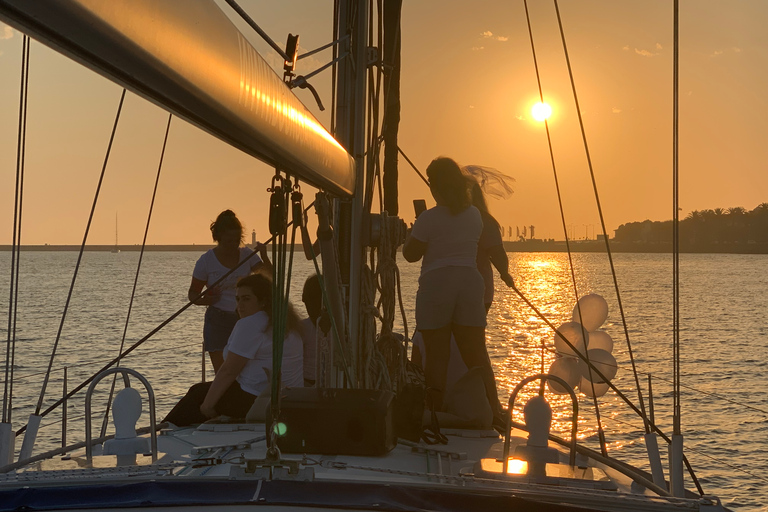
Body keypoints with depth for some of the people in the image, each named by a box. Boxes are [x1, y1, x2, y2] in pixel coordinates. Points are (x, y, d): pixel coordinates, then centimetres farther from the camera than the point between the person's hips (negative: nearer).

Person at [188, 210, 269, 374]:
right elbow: (192, 293, 3)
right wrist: (204, 300, -18)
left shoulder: (247, 255, 4)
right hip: (218, 322, -3)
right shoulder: (207, 260, -4)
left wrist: (264, 257, -19)